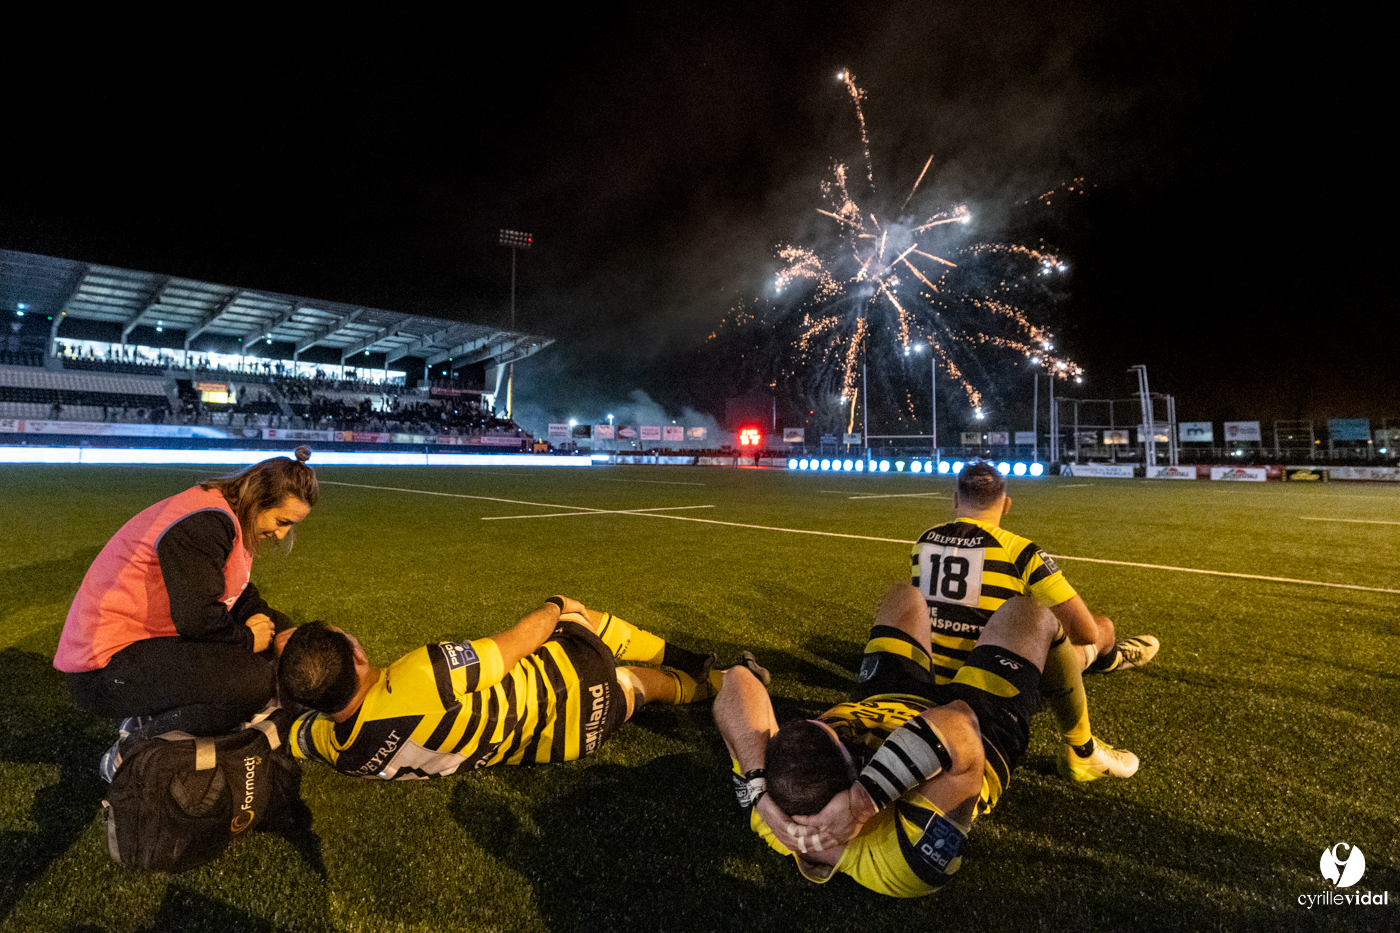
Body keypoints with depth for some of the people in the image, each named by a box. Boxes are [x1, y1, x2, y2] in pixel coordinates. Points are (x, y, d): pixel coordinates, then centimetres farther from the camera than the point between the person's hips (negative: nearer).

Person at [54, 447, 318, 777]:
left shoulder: (230, 520, 7)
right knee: (252, 680, -28)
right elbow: (197, 618, -30)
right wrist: (246, 639, -12)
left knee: (275, 627, 8)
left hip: (149, 640, 10)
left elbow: (238, 592, 15)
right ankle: (126, 756, -6)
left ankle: (150, 719, 8)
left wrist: (275, 630, -2)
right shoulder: (203, 524, -24)